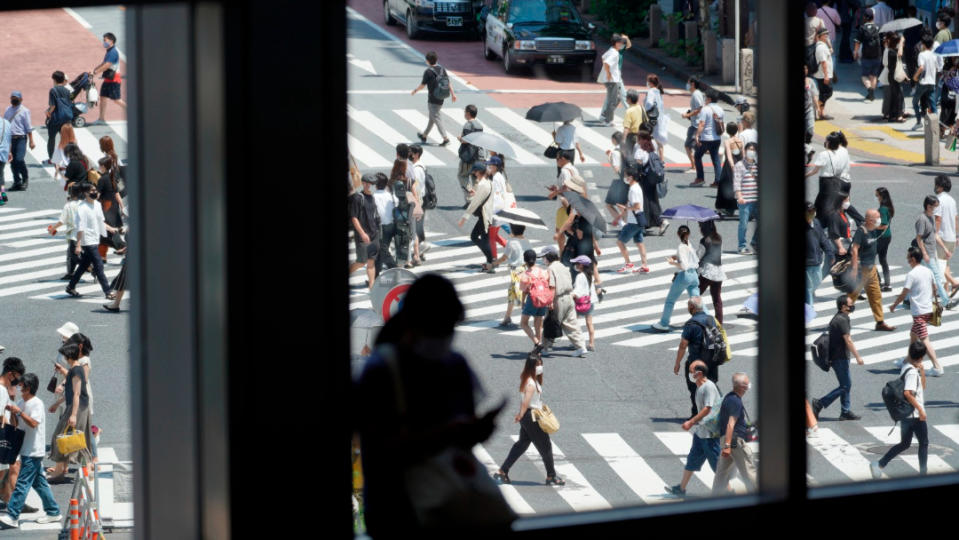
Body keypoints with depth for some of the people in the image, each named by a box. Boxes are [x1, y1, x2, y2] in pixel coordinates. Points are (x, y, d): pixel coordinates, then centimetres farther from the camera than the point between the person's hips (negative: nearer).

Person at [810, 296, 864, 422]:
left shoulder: (837, 318, 12)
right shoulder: (842, 320, -19)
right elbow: (848, 341, -21)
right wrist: (857, 356, -18)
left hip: (836, 356, 10)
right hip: (840, 358, -10)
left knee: (847, 384, 13)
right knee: (845, 386, -5)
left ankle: (846, 412, 16)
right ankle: (820, 404, -5)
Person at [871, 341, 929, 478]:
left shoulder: (905, 368, 9)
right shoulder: (912, 372, -19)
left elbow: (922, 387, 19)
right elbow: (907, 393, -29)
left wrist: (922, 372, 5)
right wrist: (920, 408, -25)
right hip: (915, 414, -9)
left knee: (904, 444, 16)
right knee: (924, 443, 7)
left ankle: (879, 464, 8)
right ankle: (923, 474, 13)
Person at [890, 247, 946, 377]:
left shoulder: (912, 274, -16)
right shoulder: (928, 271, 7)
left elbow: (903, 294, -14)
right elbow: (933, 289, 18)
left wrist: (894, 305, 1)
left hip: (919, 312, -9)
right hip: (929, 309, 9)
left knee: (924, 340, -9)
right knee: (913, 334, 24)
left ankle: (937, 367, -15)